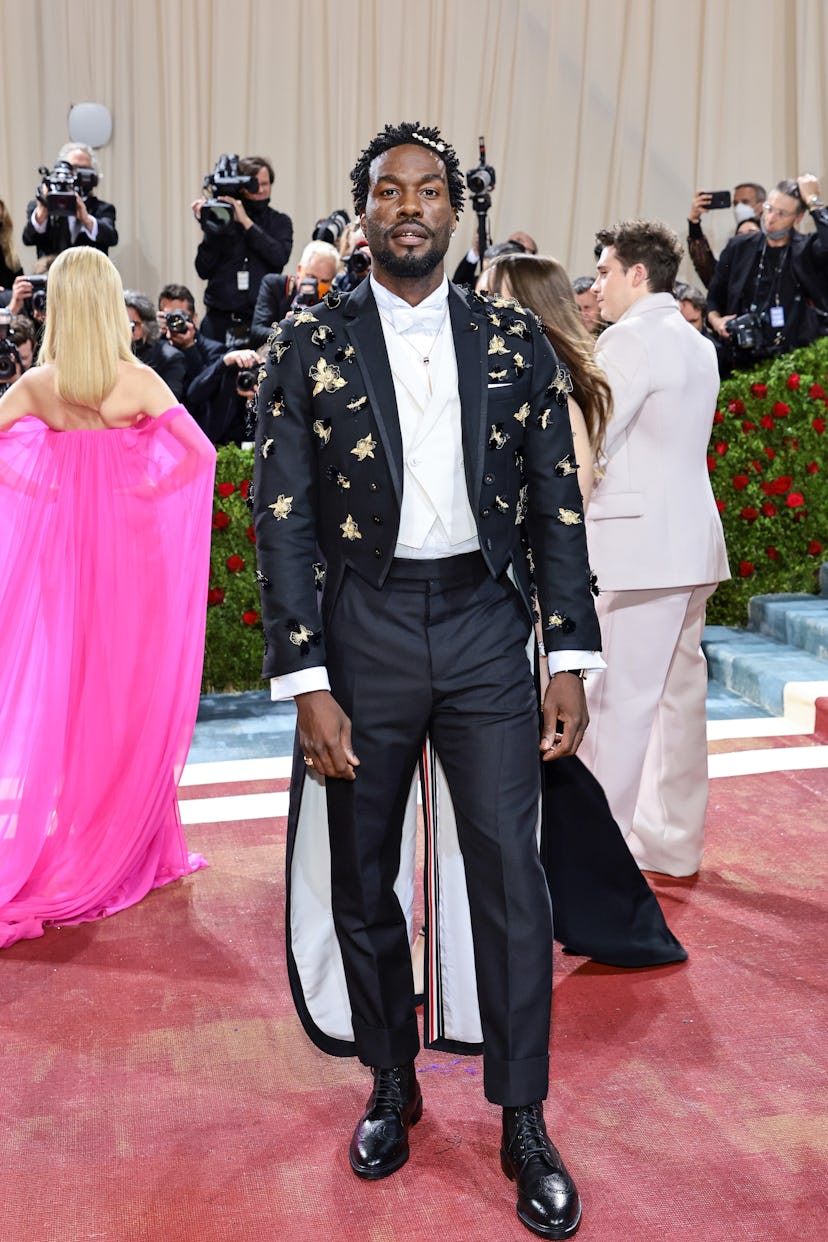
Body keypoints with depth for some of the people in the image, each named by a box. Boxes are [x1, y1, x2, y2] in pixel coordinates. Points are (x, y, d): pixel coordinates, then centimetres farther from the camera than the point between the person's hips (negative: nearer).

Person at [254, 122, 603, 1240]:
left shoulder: (516, 341, 5)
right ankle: (392, 1086, 33)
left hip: (485, 625, 1)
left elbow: (557, 505, 6)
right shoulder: (310, 343, 0)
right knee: (363, 882, 11)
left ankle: (524, 1125, 17)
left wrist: (572, 660, 0)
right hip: (363, 630, 0)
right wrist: (308, 684, -9)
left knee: (512, 876, -1)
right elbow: (283, 518, -3)